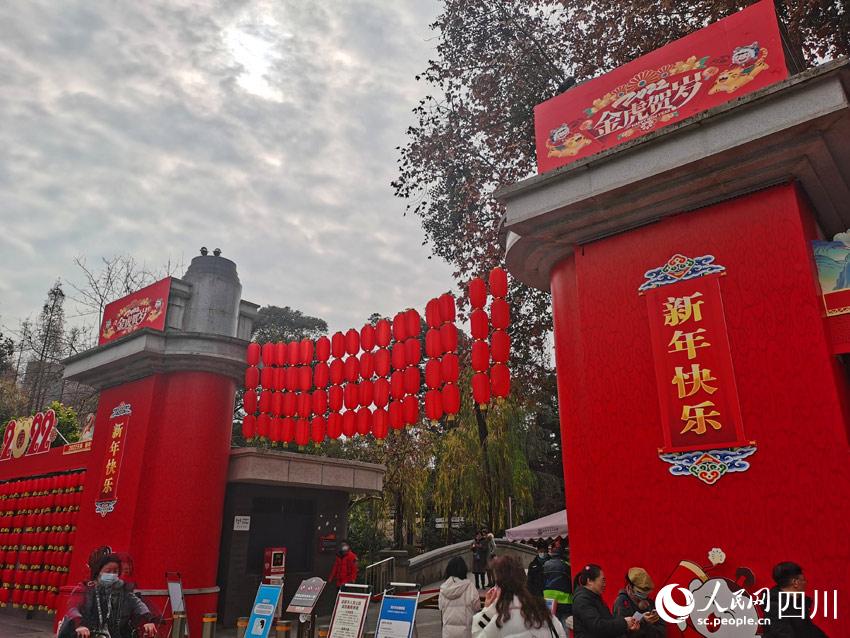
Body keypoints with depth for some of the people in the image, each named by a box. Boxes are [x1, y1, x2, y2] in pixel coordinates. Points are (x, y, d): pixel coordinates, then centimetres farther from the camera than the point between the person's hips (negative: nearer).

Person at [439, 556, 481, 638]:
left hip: (448, 628, 3)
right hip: (464, 628, -3)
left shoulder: (443, 588, -3)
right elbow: (477, 606, -8)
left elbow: (441, 607, 5)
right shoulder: (468, 586, -12)